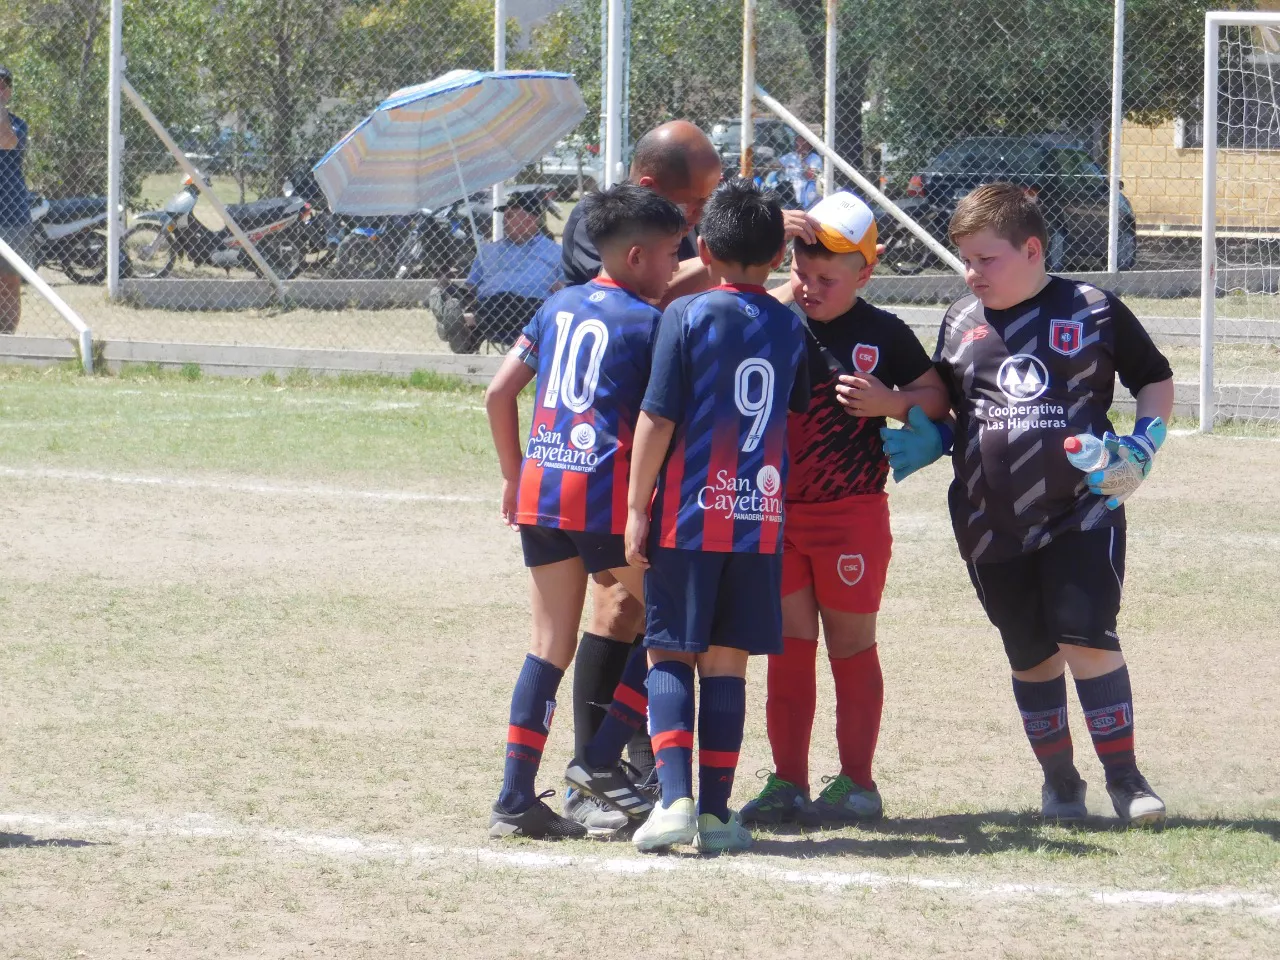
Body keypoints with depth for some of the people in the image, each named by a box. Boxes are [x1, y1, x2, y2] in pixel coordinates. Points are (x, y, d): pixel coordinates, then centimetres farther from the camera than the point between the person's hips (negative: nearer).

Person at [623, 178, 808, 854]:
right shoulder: (789, 327, 6)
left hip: (687, 517, -3)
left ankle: (675, 798, -12)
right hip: (760, 519, 3)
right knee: (726, 664, 8)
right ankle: (716, 813, 7)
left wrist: (636, 508, -5)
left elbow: (657, 419, -10)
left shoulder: (687, 316, -7)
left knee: (670, 656, 3)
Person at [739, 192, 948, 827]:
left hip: (852, 513, -3)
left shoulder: (882, 335, -3)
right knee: (788, 647, 6)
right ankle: (787, 783, 10)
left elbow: (936, 396, 3)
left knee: (851, 647, 6)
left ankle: (857, 782, 13)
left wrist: (891, 402, -15)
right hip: (777, 512, 3)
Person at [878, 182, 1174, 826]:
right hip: (992, 525, 4)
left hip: (1081, 512, -4)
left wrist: (1141, 448, -7)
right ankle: (1059, 780, 22)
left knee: (1087, 639, -13)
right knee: (1031, 655, 8)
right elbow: (941, 411, 21)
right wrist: (920, 445, 0)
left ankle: (1123, 778, -4)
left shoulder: (1094, 310, -1)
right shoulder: (960, 322, 10)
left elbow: (1156, 382, 9)